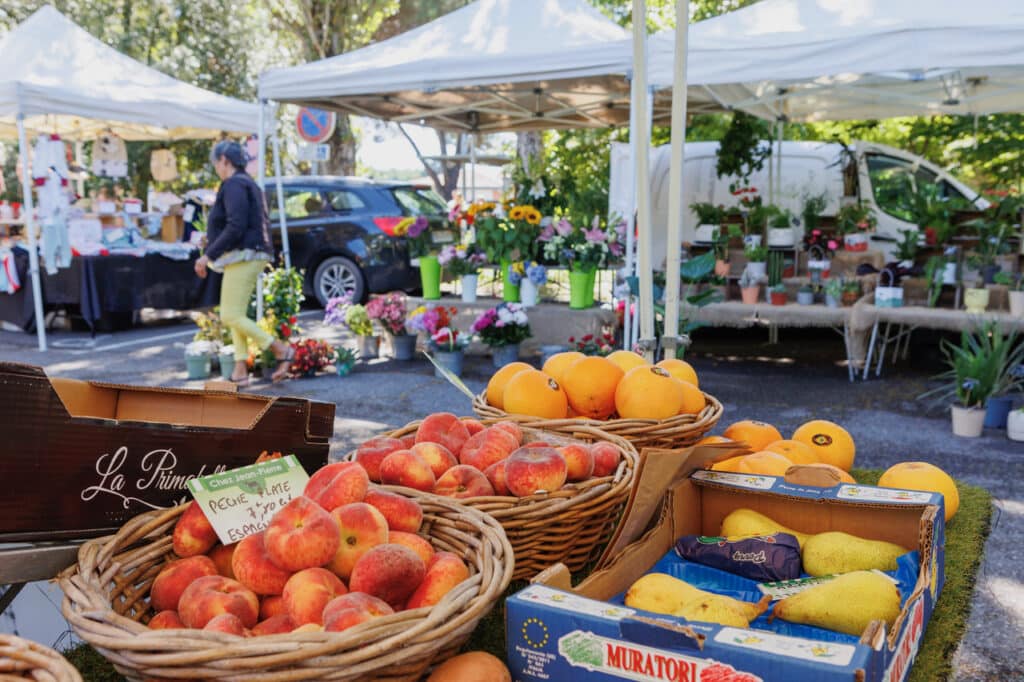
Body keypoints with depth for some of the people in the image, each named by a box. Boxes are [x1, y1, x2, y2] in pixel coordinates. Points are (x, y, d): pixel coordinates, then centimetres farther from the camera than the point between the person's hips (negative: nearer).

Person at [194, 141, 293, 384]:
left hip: (242, 257, -11)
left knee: (231, 316, -10)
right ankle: (240, 370, 9)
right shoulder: (249, 184, 19)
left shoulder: (233, 185, -13)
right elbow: (264, 224, 20)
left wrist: (209, 255, -18)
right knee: (235, 314, 11)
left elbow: (235, 227, -23)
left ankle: (281, 350, -9)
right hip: (252, 255, 11)